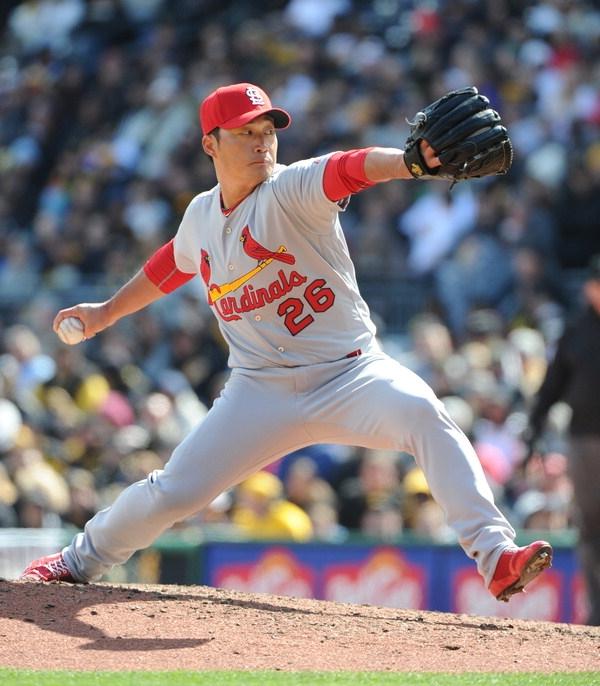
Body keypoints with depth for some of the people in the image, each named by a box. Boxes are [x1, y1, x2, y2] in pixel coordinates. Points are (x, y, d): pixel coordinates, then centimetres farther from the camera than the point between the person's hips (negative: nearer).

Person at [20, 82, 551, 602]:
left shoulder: (290, 189, -13)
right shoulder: (202, 215, 5)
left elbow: (352, 168, -35)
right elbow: (170, 266, 27)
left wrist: (411, 161, -55)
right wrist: (108, 312, 38)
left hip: (350, 374, -4)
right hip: (263, 392, 4)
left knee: (423, 413, -34)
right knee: (173, 492, 2)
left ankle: (494, 554, -38)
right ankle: (81, 560, 32)